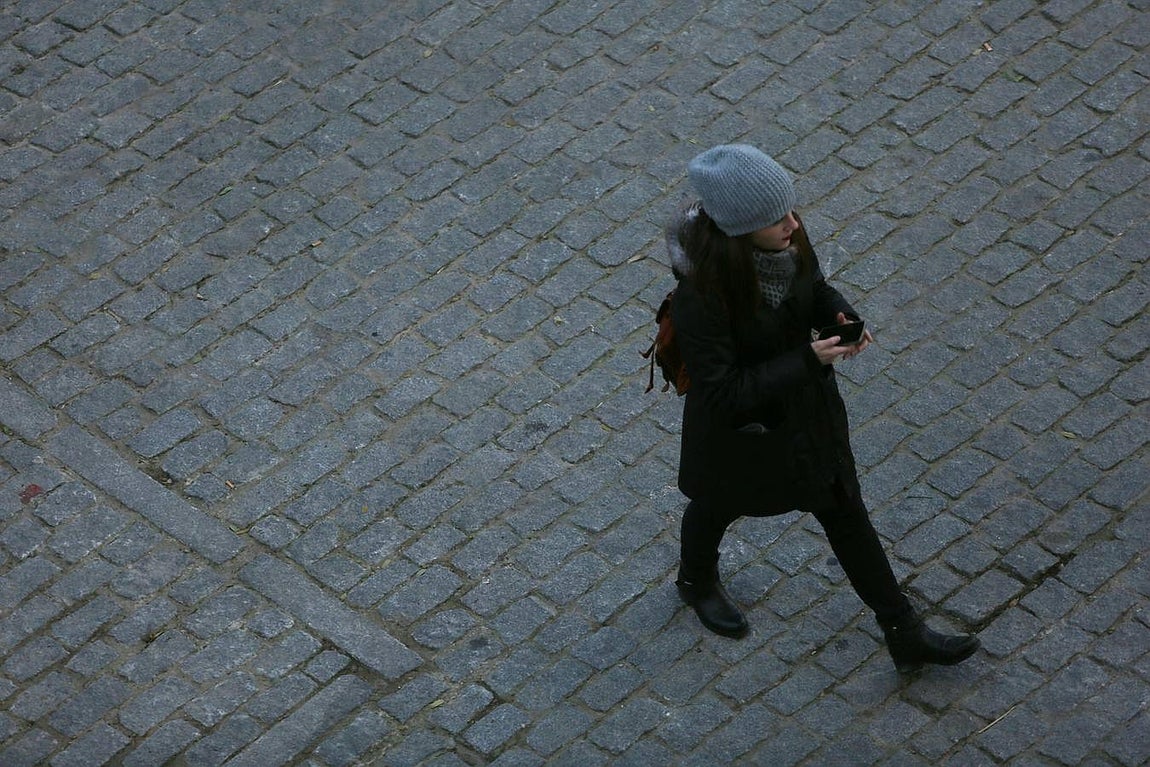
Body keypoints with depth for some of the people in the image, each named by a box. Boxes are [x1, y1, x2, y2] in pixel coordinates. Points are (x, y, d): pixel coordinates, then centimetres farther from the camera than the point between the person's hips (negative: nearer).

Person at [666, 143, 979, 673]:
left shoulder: (785, 240, -20)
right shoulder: (699, 293, -39)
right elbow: (722, 394, -33)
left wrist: (842, 316, -19)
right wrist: (807, 361, -34)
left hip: (806, 406, 5)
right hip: (738, 426, -5)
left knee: (845, 512, 18)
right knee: (719, 506, 27)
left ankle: (904, 636, 33)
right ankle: (697, 581, 61)